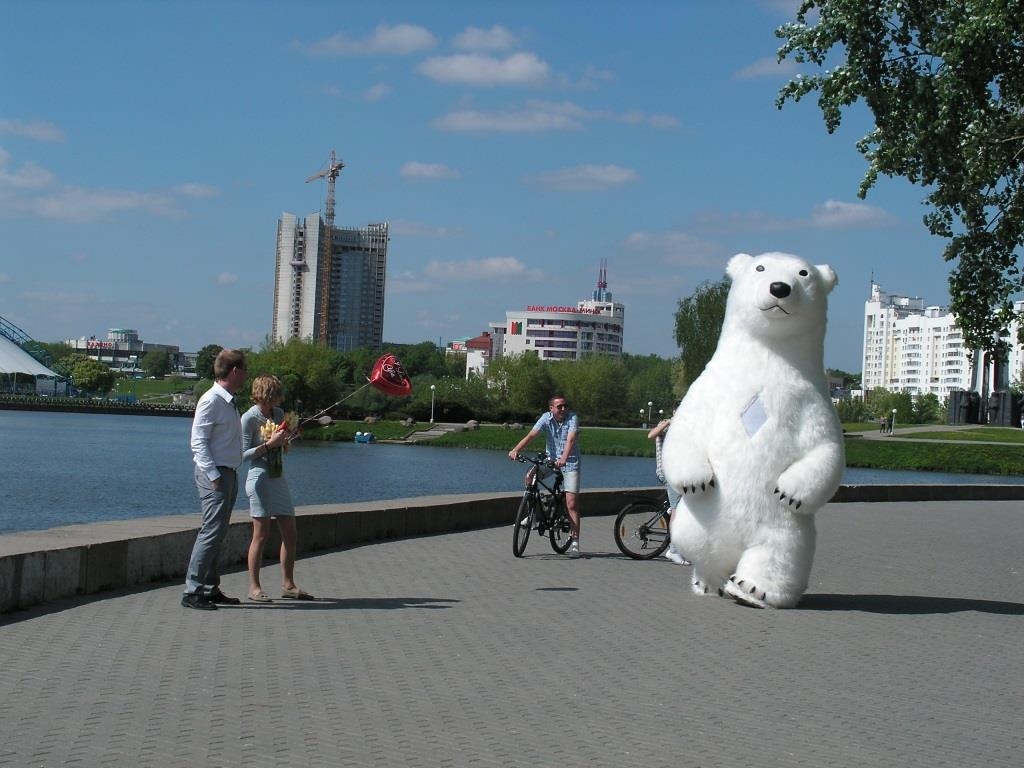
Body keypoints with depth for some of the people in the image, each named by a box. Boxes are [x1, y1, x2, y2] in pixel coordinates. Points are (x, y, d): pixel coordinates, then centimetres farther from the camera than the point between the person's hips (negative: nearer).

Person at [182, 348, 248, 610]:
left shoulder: (229, 402, 17)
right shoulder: (211, 400, -12)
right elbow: (198, 441, -16)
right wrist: (214, 476, -21)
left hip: (229, 473, 10)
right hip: (214, 473, -10)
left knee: (217, 533, 12)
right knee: (212, 531, -13)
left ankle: (210, 589, 17)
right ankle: (192, 591, -11)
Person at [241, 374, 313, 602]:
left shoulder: (278, 413, 12)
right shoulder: (250, 418, -9)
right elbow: (243, 453, -12)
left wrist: (287, 436, 5)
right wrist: (269, 444, -19)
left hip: (278, 478, 8)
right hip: (259, 478, -7)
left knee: (290, 534, 7)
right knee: (261, 534, -5)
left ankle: (288, 585, 15)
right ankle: (254, 587, 3)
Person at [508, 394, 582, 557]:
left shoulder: (572, 418, -14)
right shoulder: (546, 418, -8)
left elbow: (570, 439, -29)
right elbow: (531, 435, -19)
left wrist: (563, 458, -46)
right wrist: (515, 450, -36)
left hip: (570, 462, -3)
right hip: (550, 458, 3)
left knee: (571, 504, -8)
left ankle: (574, 541, -1)